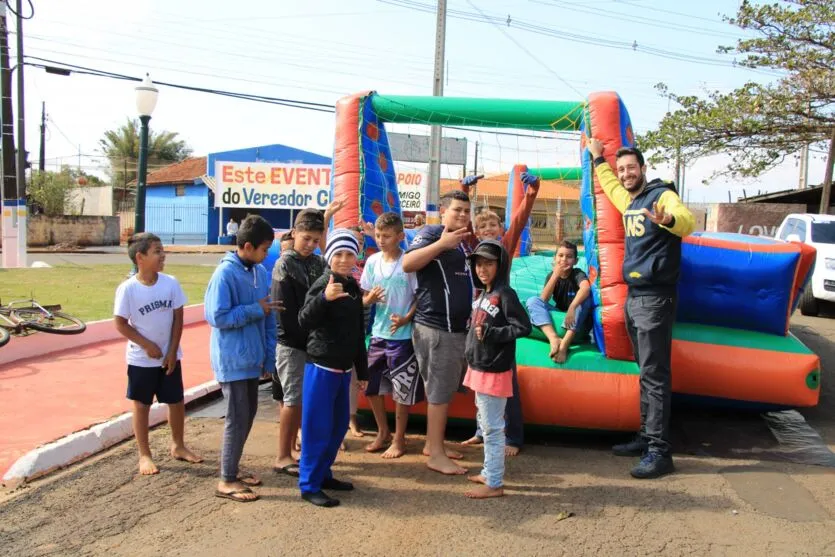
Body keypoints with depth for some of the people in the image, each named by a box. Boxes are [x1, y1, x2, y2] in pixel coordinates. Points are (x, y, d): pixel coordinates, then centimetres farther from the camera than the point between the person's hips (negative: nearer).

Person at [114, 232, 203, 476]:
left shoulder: (171, 283, -7)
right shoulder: (127, 289, -15)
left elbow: (178, 319, -2)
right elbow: (121, 324, -10)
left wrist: (172, 351, -6)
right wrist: (148, 345, -13)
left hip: (169, 356, 3)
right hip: (141, 359, -3)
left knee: (176, 402, 13)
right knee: (142, 405, 8)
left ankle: (178, 446, 32)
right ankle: (144, 455, 20)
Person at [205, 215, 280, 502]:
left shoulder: (260, 272, 5)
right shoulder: (225, 274, -16)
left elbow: (268, 318, 8)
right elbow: (217, 317, -19)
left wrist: (268, 357, 6)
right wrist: (256, 309, -15)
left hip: (252, 359, 7)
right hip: (232, 360, -7)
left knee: (248, 414, 15)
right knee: (238, 419, -2)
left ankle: (233, 469, 30)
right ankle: (227, 481, 11)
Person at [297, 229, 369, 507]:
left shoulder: (353, 287, 10)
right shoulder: (322, 284, -13)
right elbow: (304, 322, -28)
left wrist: (362, 370, 19)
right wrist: (325, 297, -44)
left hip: (343, 368, 8)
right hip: (321, 367, -8)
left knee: (339, 425, 16)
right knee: (318, 427, -2)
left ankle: (323, 474, 31)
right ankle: (309, 485, 9)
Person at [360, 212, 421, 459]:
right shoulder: (373, 261, 2)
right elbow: (364, 297, 9)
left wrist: (406, 319, -22)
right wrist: (370, 298, -14)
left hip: (403, 335, -5)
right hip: (378, 333, 5)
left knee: (402, 390, 4)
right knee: (372, 385, 13)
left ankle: (399, 439, 21)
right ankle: (383, 432, 33)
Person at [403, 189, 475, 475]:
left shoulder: (464, 241, 17)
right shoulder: (432, 233, -8)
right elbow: (407, 264, -25)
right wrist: (442, 244, -31)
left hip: (459, 328, 9)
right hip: (437, 328, -8)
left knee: (444, 390, 15)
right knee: (440, 391, -4)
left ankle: (432, 444, 26)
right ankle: (436, 455, 4)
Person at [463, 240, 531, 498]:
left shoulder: (505, 294, -14)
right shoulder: (483, 294, 11)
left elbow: (523, 327, -19)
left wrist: (490, 333, -21)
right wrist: (473, 328, 2)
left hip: (494, 372, -9)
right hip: (479, 368, 9)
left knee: (492, 428, -3)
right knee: (486, 425, 19)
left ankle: (494, 484, 5)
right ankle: (489, 472, 31)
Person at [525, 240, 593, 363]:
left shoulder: (578, 274, -13)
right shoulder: (552, 275, -1)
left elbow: (586, 288, -37)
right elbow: (543, 299, -16)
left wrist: (572, 308, -52)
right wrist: (555, 275, -21)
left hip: (578, 323, -3)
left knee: (585, 297, -31)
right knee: (532, 301, -15)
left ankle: (564, 343, -38)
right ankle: (554, 338, -37)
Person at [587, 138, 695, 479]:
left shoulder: (661, 195, -10)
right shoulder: (629, 201, 16)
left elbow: (688, 222, -31)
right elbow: (610, 184, 40)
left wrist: (668, 219, -51)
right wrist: (598, 158, 46)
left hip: (655, 298, -9)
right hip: (633, 296, 9)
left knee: (655, 375, -10)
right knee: (646, 373, 14)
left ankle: (659, 451, -7)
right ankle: (646, 437, 22)